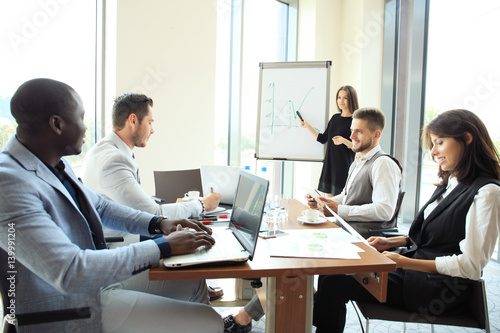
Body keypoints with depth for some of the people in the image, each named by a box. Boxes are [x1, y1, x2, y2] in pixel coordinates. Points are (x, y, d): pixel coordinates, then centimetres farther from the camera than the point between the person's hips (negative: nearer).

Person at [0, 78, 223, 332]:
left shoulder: (55, 164, 3)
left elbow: (99, 206, 17)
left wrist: (158, 224, 2)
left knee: (194, 281, 13)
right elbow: (71, 272, -35)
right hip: (72, 310, -9)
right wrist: (164, 246, -29)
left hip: (99, 276, 10)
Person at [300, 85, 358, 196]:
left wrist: (344, 141, -23)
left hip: (345, 166, -7)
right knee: (328, 196, 11)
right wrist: (307, 125, 11)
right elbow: (323, 139, 16)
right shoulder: (335, 118, 12)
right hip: (330, 163, 7)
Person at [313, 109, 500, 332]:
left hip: (439, 290, -8)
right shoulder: (449, 184, 13)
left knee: (333, 284, -17)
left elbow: (471, 266, -19)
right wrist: (391, 242, 6)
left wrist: (404, 262, -19)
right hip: (416, 269, 8)